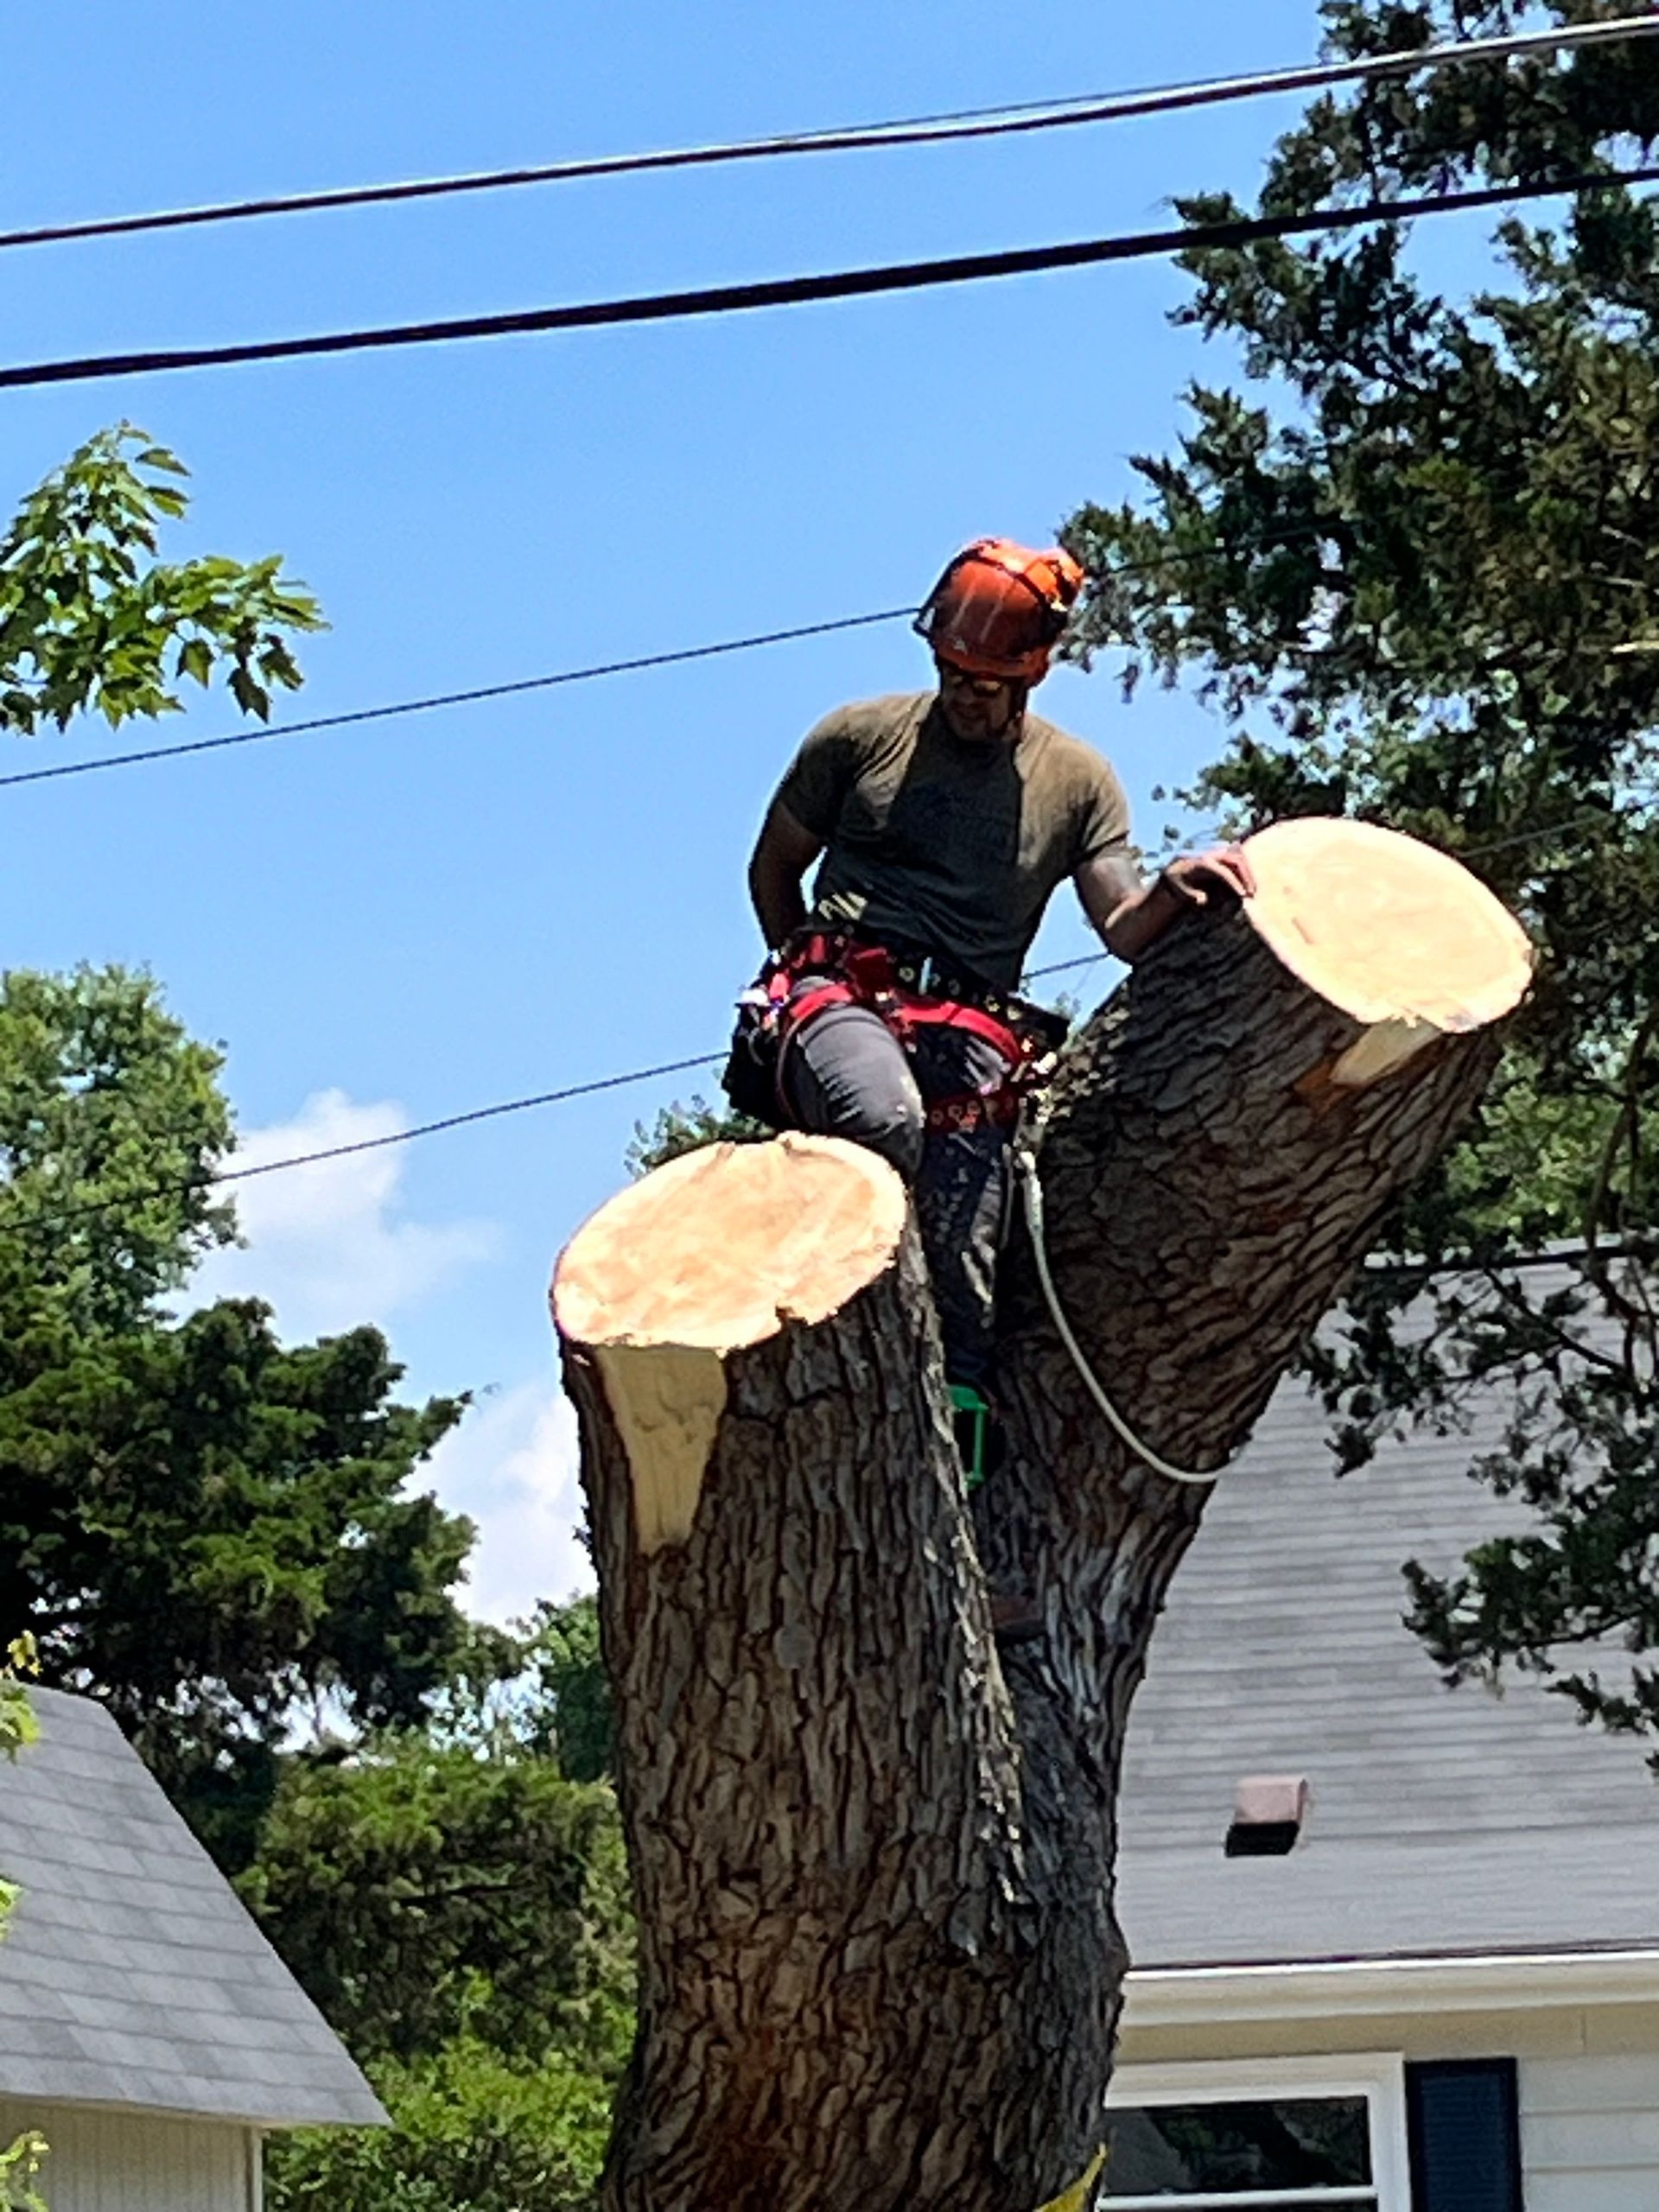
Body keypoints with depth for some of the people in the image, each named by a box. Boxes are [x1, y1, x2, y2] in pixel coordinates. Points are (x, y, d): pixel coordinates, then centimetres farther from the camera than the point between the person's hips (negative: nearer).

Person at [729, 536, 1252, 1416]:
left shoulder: (1078, 780, 15)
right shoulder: (859, 737, 12)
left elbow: (1123, 929, 5)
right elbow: (773, 870, 23)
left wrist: (1171, 892, -17)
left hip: (971, 1032, 2)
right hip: (841, 995, -2)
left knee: (966, 1271, -14)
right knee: (885, 1119, -38)